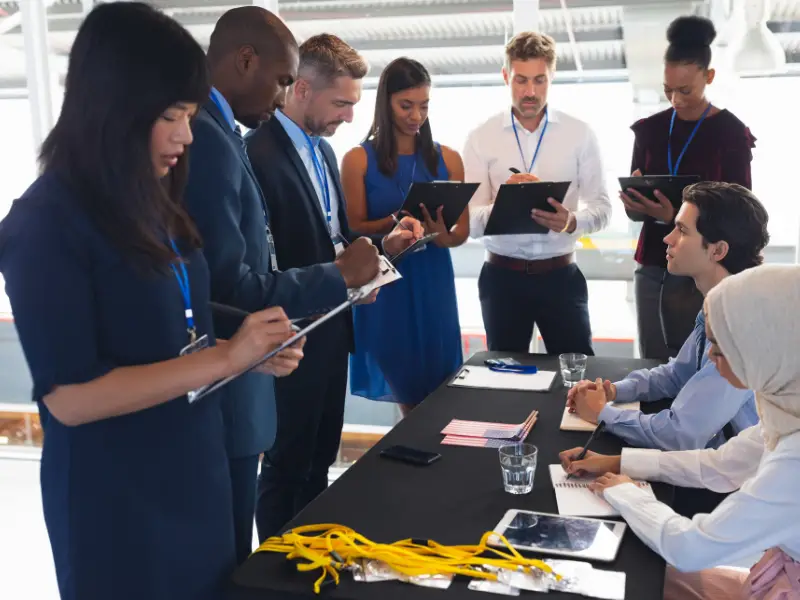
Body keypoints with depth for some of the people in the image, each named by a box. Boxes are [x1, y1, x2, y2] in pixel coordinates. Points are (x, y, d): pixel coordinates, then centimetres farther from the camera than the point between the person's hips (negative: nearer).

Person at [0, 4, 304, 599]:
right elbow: (70, 397, -23)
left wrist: (254, 354, -4)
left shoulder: (152, 207, 4)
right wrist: (226, 356, -22)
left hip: (196, 474, 7)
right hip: (116, 501, -7)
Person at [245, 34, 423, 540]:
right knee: (287, 468, 8)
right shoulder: (260, 153, -20)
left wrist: (383, 244, 1)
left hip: (331, 330, 9)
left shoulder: (322, 149, 10)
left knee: (319, 461, 21)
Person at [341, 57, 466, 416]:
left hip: (433, 283, 3)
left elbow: (462, 231, 4)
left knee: (438, 387, 7)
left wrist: (441, 235, -19)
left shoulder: (447, 159, 5)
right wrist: (399, 222, -24)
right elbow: (355, 229, -5)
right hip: (384, 284, -2)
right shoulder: (358, 160, -2)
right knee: (407, 390, 4)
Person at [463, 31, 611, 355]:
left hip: (561, 275, 0)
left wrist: (572, 222, -25)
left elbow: (601, 207, -3)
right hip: (501, 276, 0)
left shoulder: (580, 134, 1)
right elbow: (470, 221, -8)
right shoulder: (481, 138, -1)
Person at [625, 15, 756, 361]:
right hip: (652, 269, 4)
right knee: (652, 367, 7)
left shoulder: (732, 133, -5)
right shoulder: (649, 129, 7)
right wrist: (635, 202, -16)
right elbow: (634, 210, 9)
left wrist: (674, 216, -23)